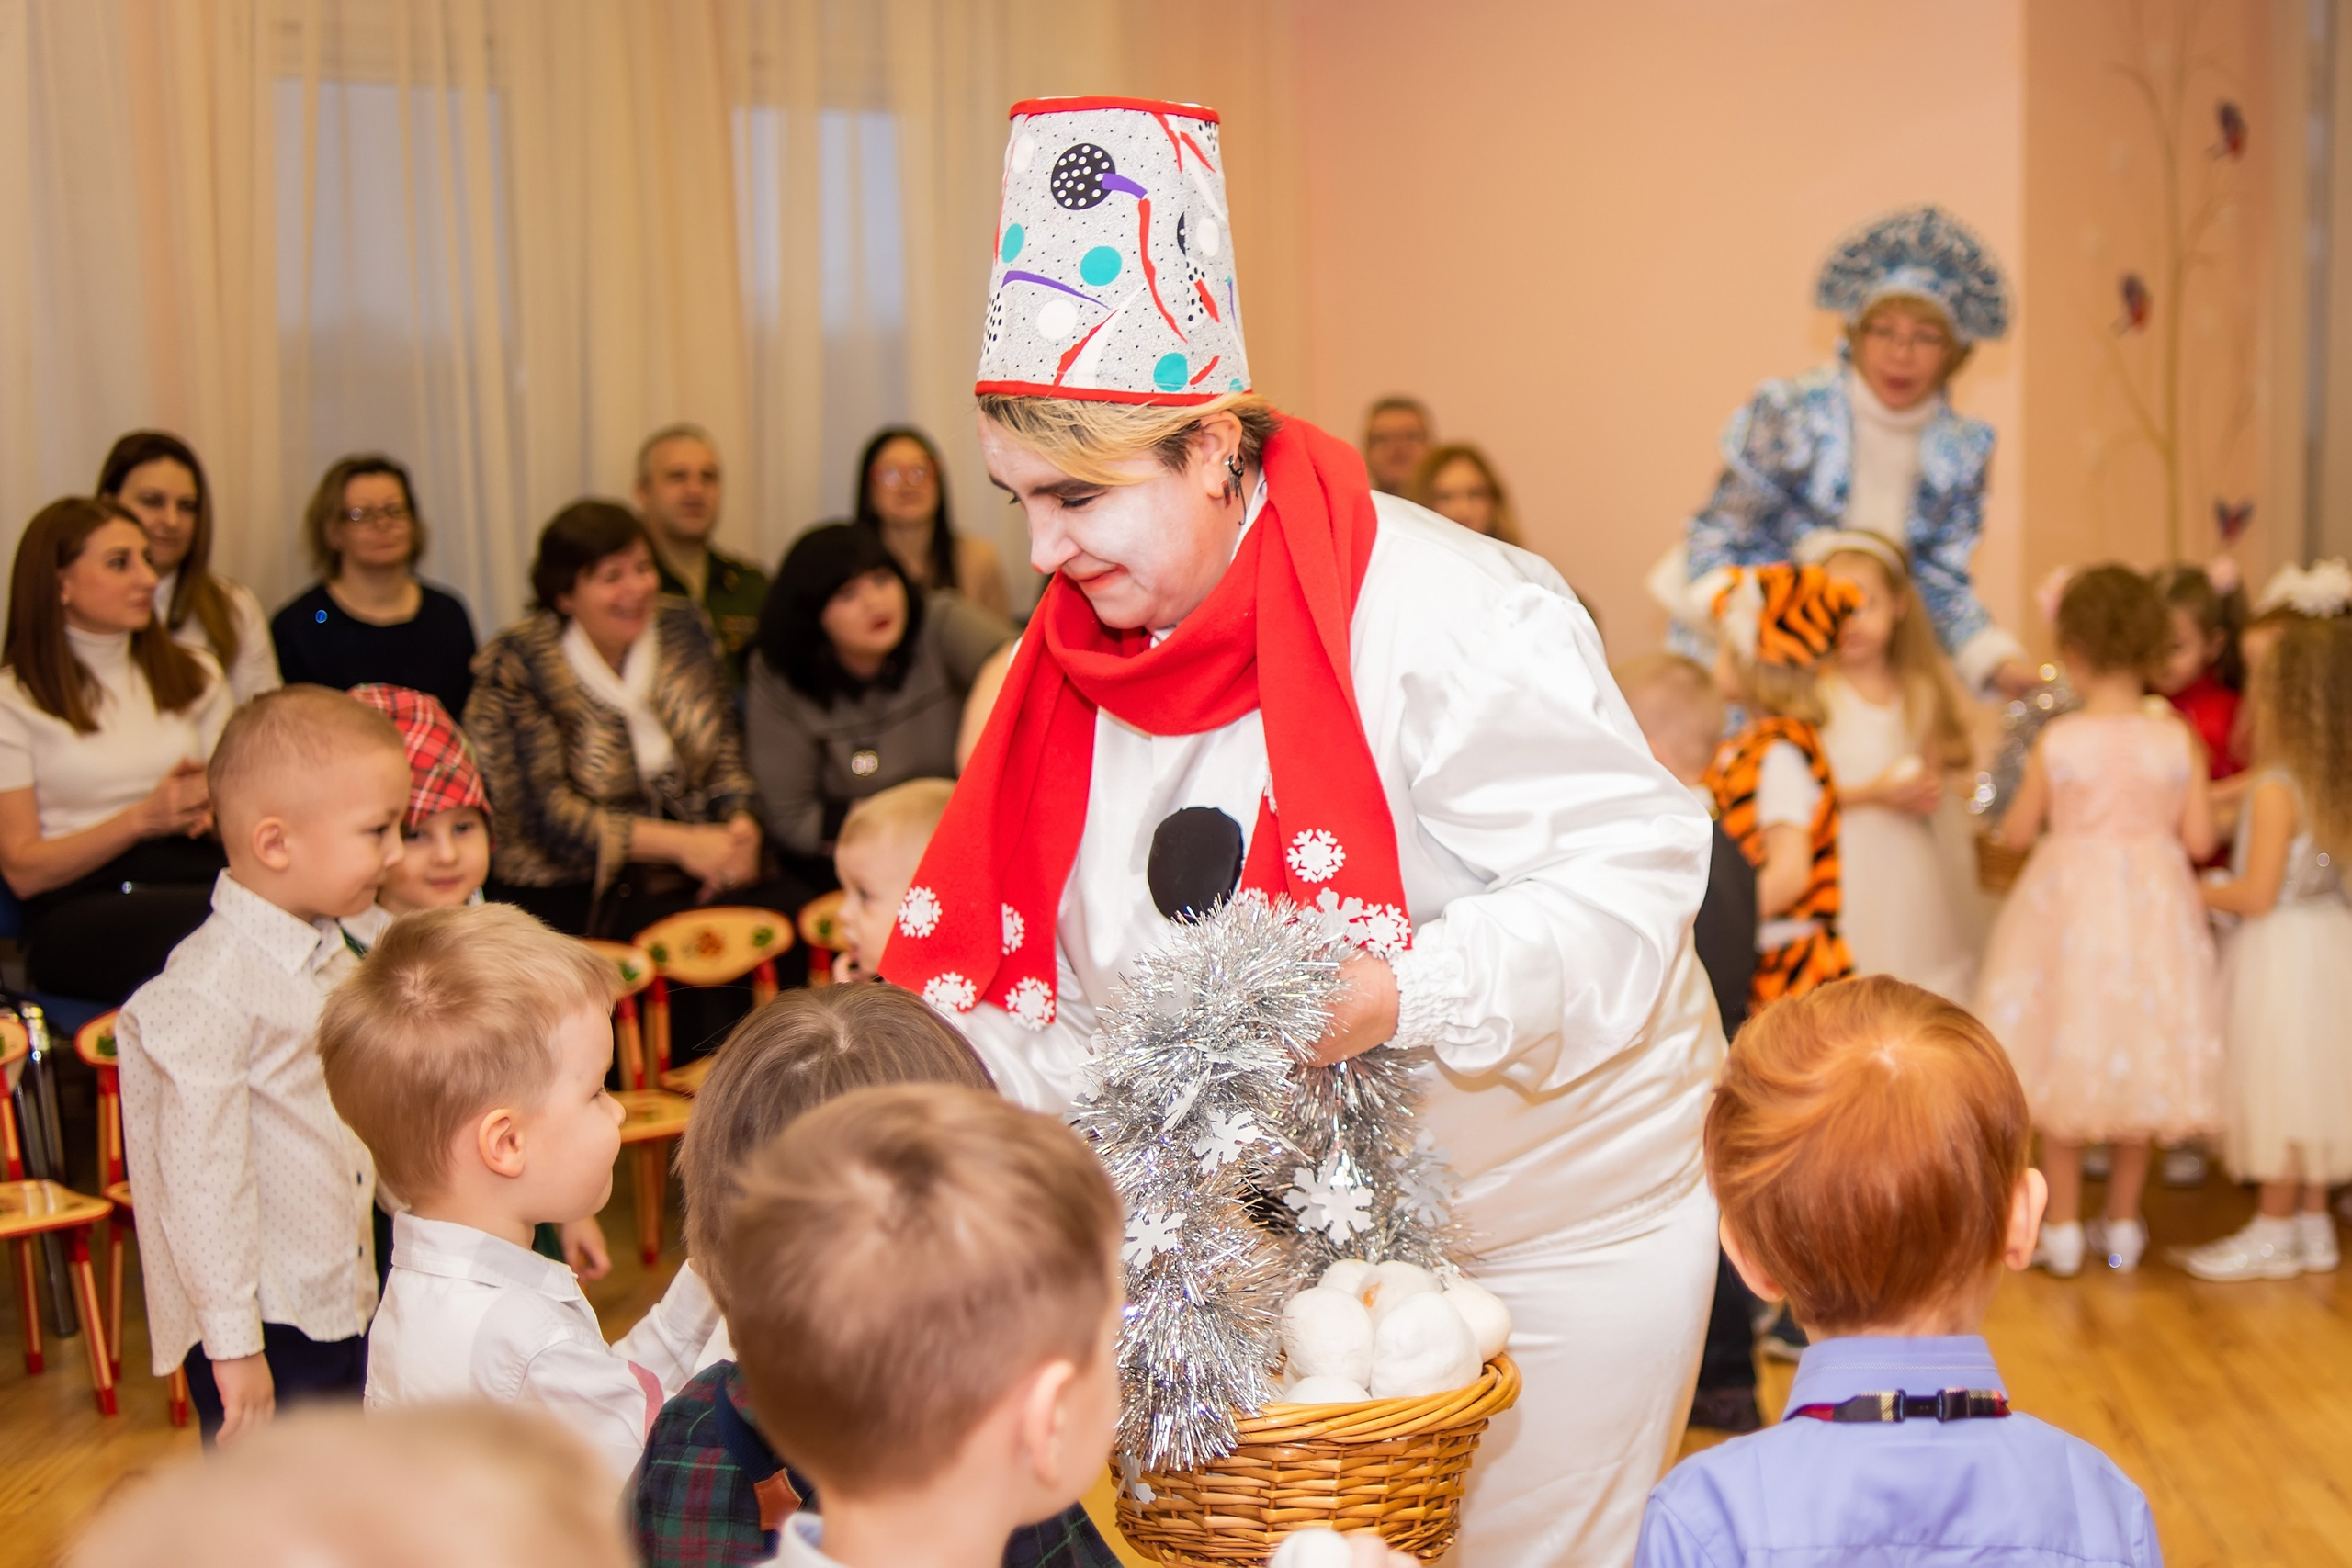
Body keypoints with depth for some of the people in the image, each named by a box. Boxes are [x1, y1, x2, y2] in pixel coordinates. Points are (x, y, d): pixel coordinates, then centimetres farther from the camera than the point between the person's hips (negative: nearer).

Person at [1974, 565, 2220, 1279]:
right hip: (2152, 908, 2)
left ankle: (2062, 1227, 14)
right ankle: (2123, 1225, 22)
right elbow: (2199, 839, -7)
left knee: (2064, 1068, 10)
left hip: (2070, 905, -2)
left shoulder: (2057, 740, -12)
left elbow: (2017, 832, -5)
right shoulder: (2177, 739, -8)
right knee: (2136, 1070, 14)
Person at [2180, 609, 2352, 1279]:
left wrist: (2194, 891, -6)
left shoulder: (2275, 789, -20)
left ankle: (2275, 1230, 12)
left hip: (2282, 948, -8)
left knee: (2283, 1083, 1)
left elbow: (2257, 895, -21)